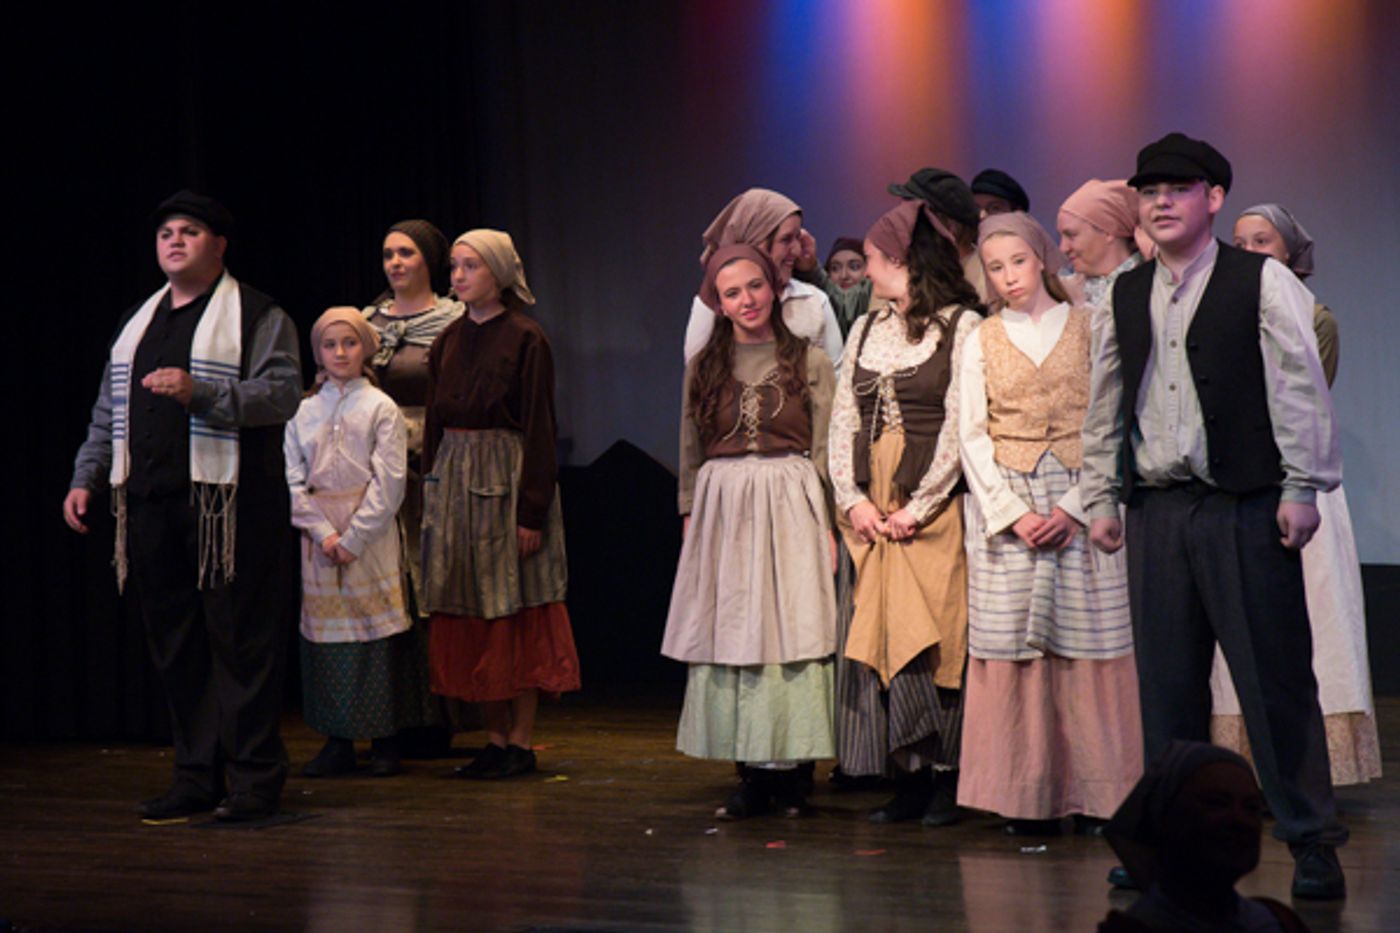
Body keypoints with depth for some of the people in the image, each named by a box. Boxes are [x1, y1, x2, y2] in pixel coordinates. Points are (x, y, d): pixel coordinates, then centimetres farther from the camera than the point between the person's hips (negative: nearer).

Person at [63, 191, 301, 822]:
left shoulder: (257, 316, 2)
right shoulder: (137, 321, 22)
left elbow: (283, 392, -11)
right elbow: (109, 411, 25)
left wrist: (199, 391, -21)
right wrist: (86, 479, 15)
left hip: (228, 503, -6)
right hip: (152, 504, 6)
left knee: (240, 640, -5)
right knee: (175, 644, 7)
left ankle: (254, 780, 1)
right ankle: (197, 779, 14)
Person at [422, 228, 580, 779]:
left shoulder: (525, 340, -7)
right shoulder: (448, 340, 12)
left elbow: (539, 430, -10)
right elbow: (434, 422, 15)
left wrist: (532, 510, -14)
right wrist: (431, 494, 10)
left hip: (506, 479, -6)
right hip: (453, 481, 6)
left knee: (516, 615, -2)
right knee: (470, 618, 6)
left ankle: (521, 743, 3)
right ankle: (496, 739, 13)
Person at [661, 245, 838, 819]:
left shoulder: (809, 362, 4)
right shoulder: (704, 368, 11)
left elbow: (824, 450, 2)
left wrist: (828, 523, -3)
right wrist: (691, 515, 12)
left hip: (790, 508, -2)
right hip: (722, 507, 3)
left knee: (792, 634, -6)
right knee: (731, 636, 0)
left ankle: (790, 774, -1)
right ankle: (752, 776, 4)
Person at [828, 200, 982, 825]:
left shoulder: (961, 326, -2)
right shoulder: (867, 329, 17)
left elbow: (960, 425, -8)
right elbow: (842, 420, 13)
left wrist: (918, 508, -12)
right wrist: (852, 498, 0)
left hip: (932, 508, -6)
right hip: (871, 510, 6)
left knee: (933, 642, -7)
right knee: (875, 639, 1)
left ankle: (946, 779, -1)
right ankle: (906, 780, 6)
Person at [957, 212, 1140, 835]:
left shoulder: (1089, 329, 5)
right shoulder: (981, 342, 10)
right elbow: (972, 436, 4)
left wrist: (1074, 506, -11)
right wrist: (1013, 514, -8)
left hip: (1082, 506, -1)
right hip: (1005, 509, 1)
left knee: (1087, 644, -3)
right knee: (1013, 647, -2)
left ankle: (1094, 793, 2)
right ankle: (1026, 796, 3)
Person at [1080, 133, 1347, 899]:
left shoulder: (1262, 282, -1)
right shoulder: (1127, 295, 14)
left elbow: (1298, 388, -4)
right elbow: (1106, 404, 18)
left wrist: (1301, 487, -9)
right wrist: (1100, 497, 15)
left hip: (1244, 509, -5)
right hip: (1155, 511, 5)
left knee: (1275, 678, -3)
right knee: (1166, 685, 7)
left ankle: (1311, 842, 5)